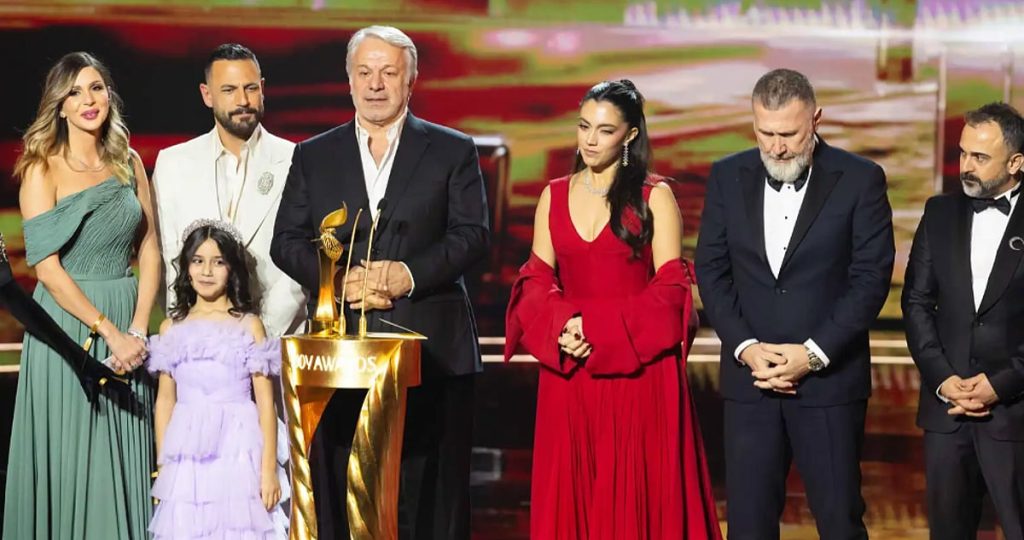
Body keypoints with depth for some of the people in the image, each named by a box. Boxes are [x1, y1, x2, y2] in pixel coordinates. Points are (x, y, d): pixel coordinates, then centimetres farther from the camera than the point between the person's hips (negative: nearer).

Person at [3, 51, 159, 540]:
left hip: (128, 323, 4)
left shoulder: (128, 163, 7)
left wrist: (138, 330, -6)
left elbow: (149, 250, 6)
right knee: (72, 460, 1)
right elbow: (47, 267, -12)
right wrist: (108, 331, -16)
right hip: (67, 323, -4)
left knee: (125, 463, 8)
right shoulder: (42, 170, -6)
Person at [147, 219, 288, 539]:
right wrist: (162, 465, 8)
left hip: (238, 451, -2)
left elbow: (266, 401, -1)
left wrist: (269, 469, -7)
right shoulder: (172, 328, 11)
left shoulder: (248, 325, 2)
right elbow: (165, 400, 12)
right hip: (187, 455, 3)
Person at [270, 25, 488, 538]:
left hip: (431, 347, -1)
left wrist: (410, 274, -15)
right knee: (339, 491, 1)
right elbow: (286, 242, 8)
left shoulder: (453, 151, 9)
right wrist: (338, 279, -10)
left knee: (431, 493, 0)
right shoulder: (313, 156, 14)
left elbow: (471, 234, 0)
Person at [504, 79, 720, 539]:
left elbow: (670, 285, -7)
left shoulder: (654, 196, -1)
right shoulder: (554, 196, 11)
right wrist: (559, 328, -11)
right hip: (568, 372, 3)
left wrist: (601, 328, -16)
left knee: (637, 491, -2)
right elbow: (537, 278, 9)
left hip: (639, 369, -3)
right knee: (571, 489, 4)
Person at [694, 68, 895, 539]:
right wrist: (745, 347, -9)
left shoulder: (860, 179, -4)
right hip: (749, 378, 3)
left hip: (829, 378, -2)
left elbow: (871, 277, -7)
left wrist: (814, 353, -14)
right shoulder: (728, 177, 5)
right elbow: (712, 272, 5)